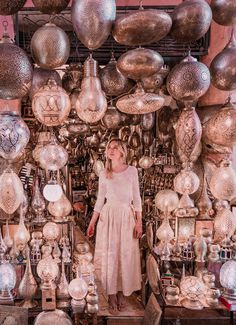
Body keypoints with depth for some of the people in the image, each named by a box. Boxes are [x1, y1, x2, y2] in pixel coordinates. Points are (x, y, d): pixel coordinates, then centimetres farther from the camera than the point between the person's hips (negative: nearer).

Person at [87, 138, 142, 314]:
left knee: (126, 255, 5)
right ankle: (111, 296, 15)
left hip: (127, 217, 0)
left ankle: (121, 294, 21)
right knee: (109, 254, 2)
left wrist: (139, 221, -5)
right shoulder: (104, 174, 4)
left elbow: (136, 198, 1)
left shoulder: (132, 171, 1)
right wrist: (92, 223, 5)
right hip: (108, 216, 1)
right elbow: (100, 200, 8)